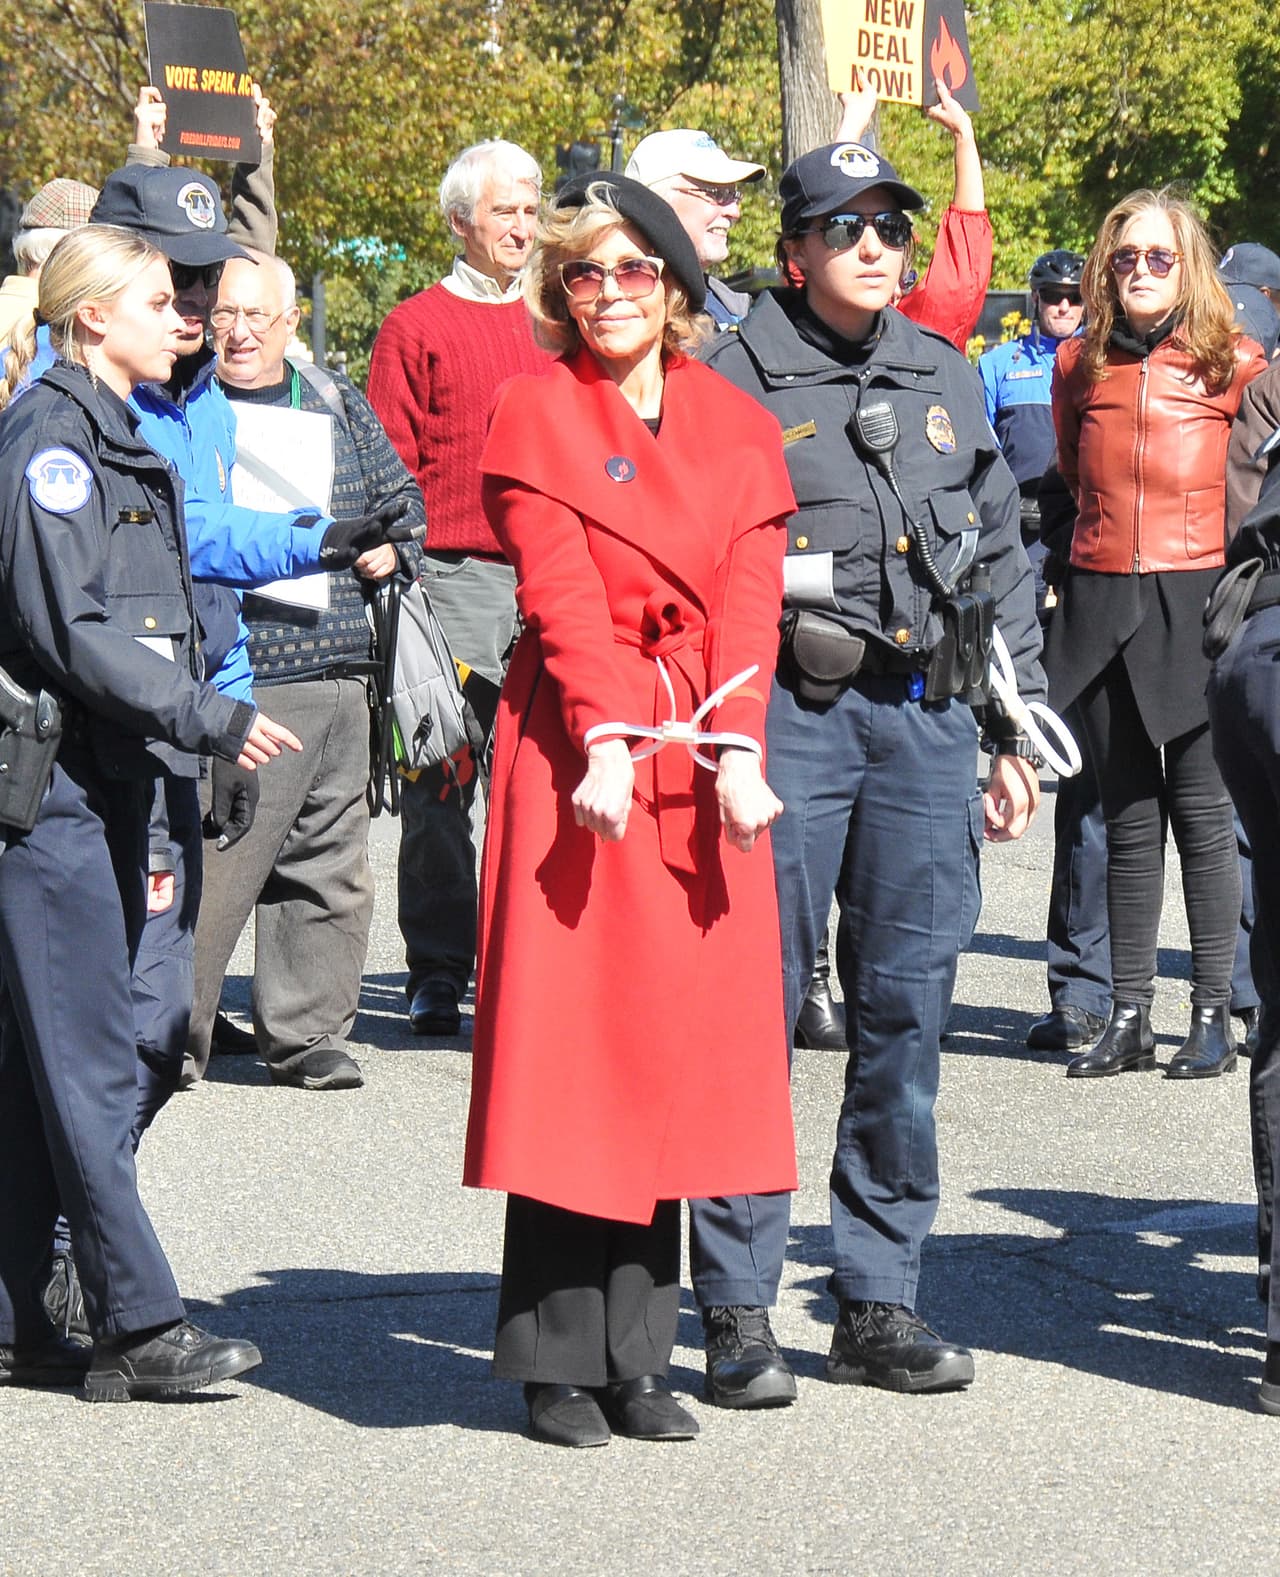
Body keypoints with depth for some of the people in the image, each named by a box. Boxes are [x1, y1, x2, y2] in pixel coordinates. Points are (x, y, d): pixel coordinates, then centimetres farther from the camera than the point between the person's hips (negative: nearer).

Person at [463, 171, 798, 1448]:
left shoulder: (738, 429, 12)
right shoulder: (536, 411, 1)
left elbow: (749, 600, 2)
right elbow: (561, 595, -9)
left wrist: (735, 750, -13)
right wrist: (608, 745, -22)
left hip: (705, 757, 4)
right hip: (574, 750, -4)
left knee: (680, 1042, 4)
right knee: (567, 1046, -4)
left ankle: (636, 1359, 11)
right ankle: (559, 1366, 3)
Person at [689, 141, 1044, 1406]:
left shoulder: (947, 378, 16)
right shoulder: (732, 379, -1)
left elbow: (1003, 563, 21)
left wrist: (1016, 732, 18)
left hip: (925, 715, 5)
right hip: (787, 713, -5)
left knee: (906, 1006, 6)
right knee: (757, 1009, -4)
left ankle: (878, 1301, 15)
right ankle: (737, 1311, 4)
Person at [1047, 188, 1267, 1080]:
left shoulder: (1231, 365, -1)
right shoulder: (1080, 366, 9)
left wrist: (1240, 589, 8)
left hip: (1197, 600, -3)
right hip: (1104, 603, 3)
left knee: (1202, 813, -2)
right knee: (1129, 817, 7)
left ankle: (1214, 1015, 4)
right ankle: (1129, 1016, 11)